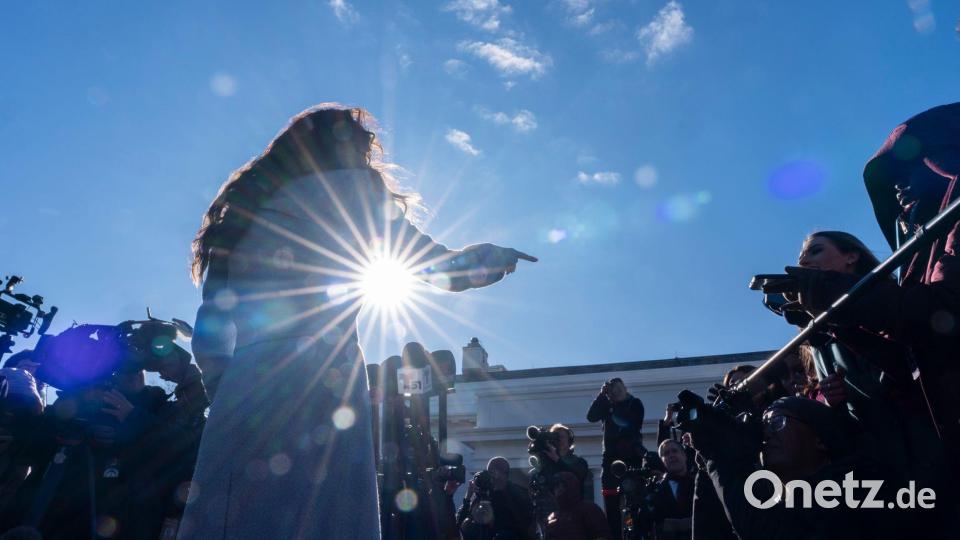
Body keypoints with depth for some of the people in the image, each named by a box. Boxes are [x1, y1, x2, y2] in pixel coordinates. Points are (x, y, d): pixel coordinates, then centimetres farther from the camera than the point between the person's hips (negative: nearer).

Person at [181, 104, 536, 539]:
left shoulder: (248, 199, 19)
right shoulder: (349, 190, 5)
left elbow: (211, 324, 14)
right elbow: (443, 268, 8)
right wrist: (500, 257, 23)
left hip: (247, 383, 6)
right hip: (322, 382, -5)